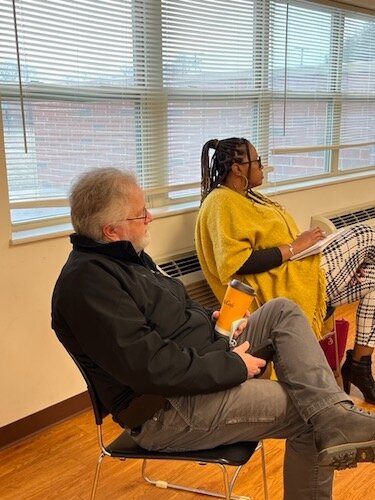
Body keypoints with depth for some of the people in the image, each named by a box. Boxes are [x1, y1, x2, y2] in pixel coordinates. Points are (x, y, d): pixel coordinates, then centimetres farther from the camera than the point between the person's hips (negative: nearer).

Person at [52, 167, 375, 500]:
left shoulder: (126, 256, 10)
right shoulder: (87, 282, -23)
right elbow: (150, 366, -29)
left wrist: (209, 319, 3)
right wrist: (233, 368, -20)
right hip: (167, 409, -10)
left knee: (283, 311, -3)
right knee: (306, 415, -17)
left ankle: (335, 419, -16)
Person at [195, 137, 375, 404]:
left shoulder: (246, 197, 19)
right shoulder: (222, 204, -13)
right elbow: (239, 264, -25)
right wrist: (295, 247, -19)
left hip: (297, 276, 10)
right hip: (284, 287, -10)